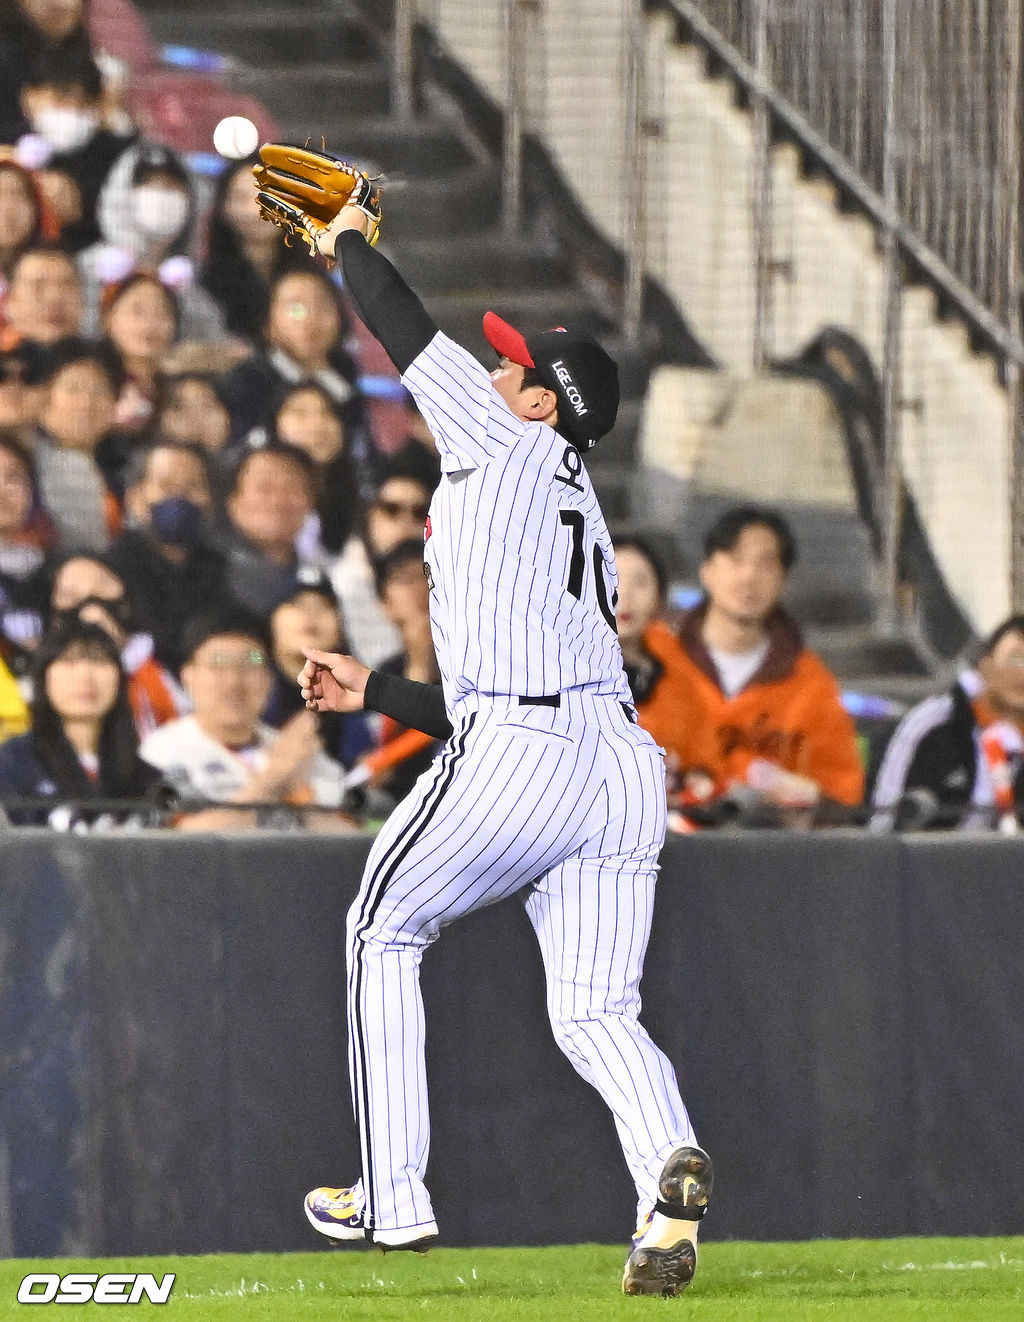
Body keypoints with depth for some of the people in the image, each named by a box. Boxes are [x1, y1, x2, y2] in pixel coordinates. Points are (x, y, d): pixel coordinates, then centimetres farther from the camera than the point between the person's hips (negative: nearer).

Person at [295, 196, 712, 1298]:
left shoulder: (509, 442, 7)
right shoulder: (581, 520, 29)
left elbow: (399, 321, 12)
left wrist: (347, 239, 29)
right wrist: (374, 691, 39)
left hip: (519, 752, -7)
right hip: (623, 764, 7)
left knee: (384, 934, 14)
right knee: (598, 1013, 4)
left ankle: (393, 1197, 12)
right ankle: (669, 1168, -27)